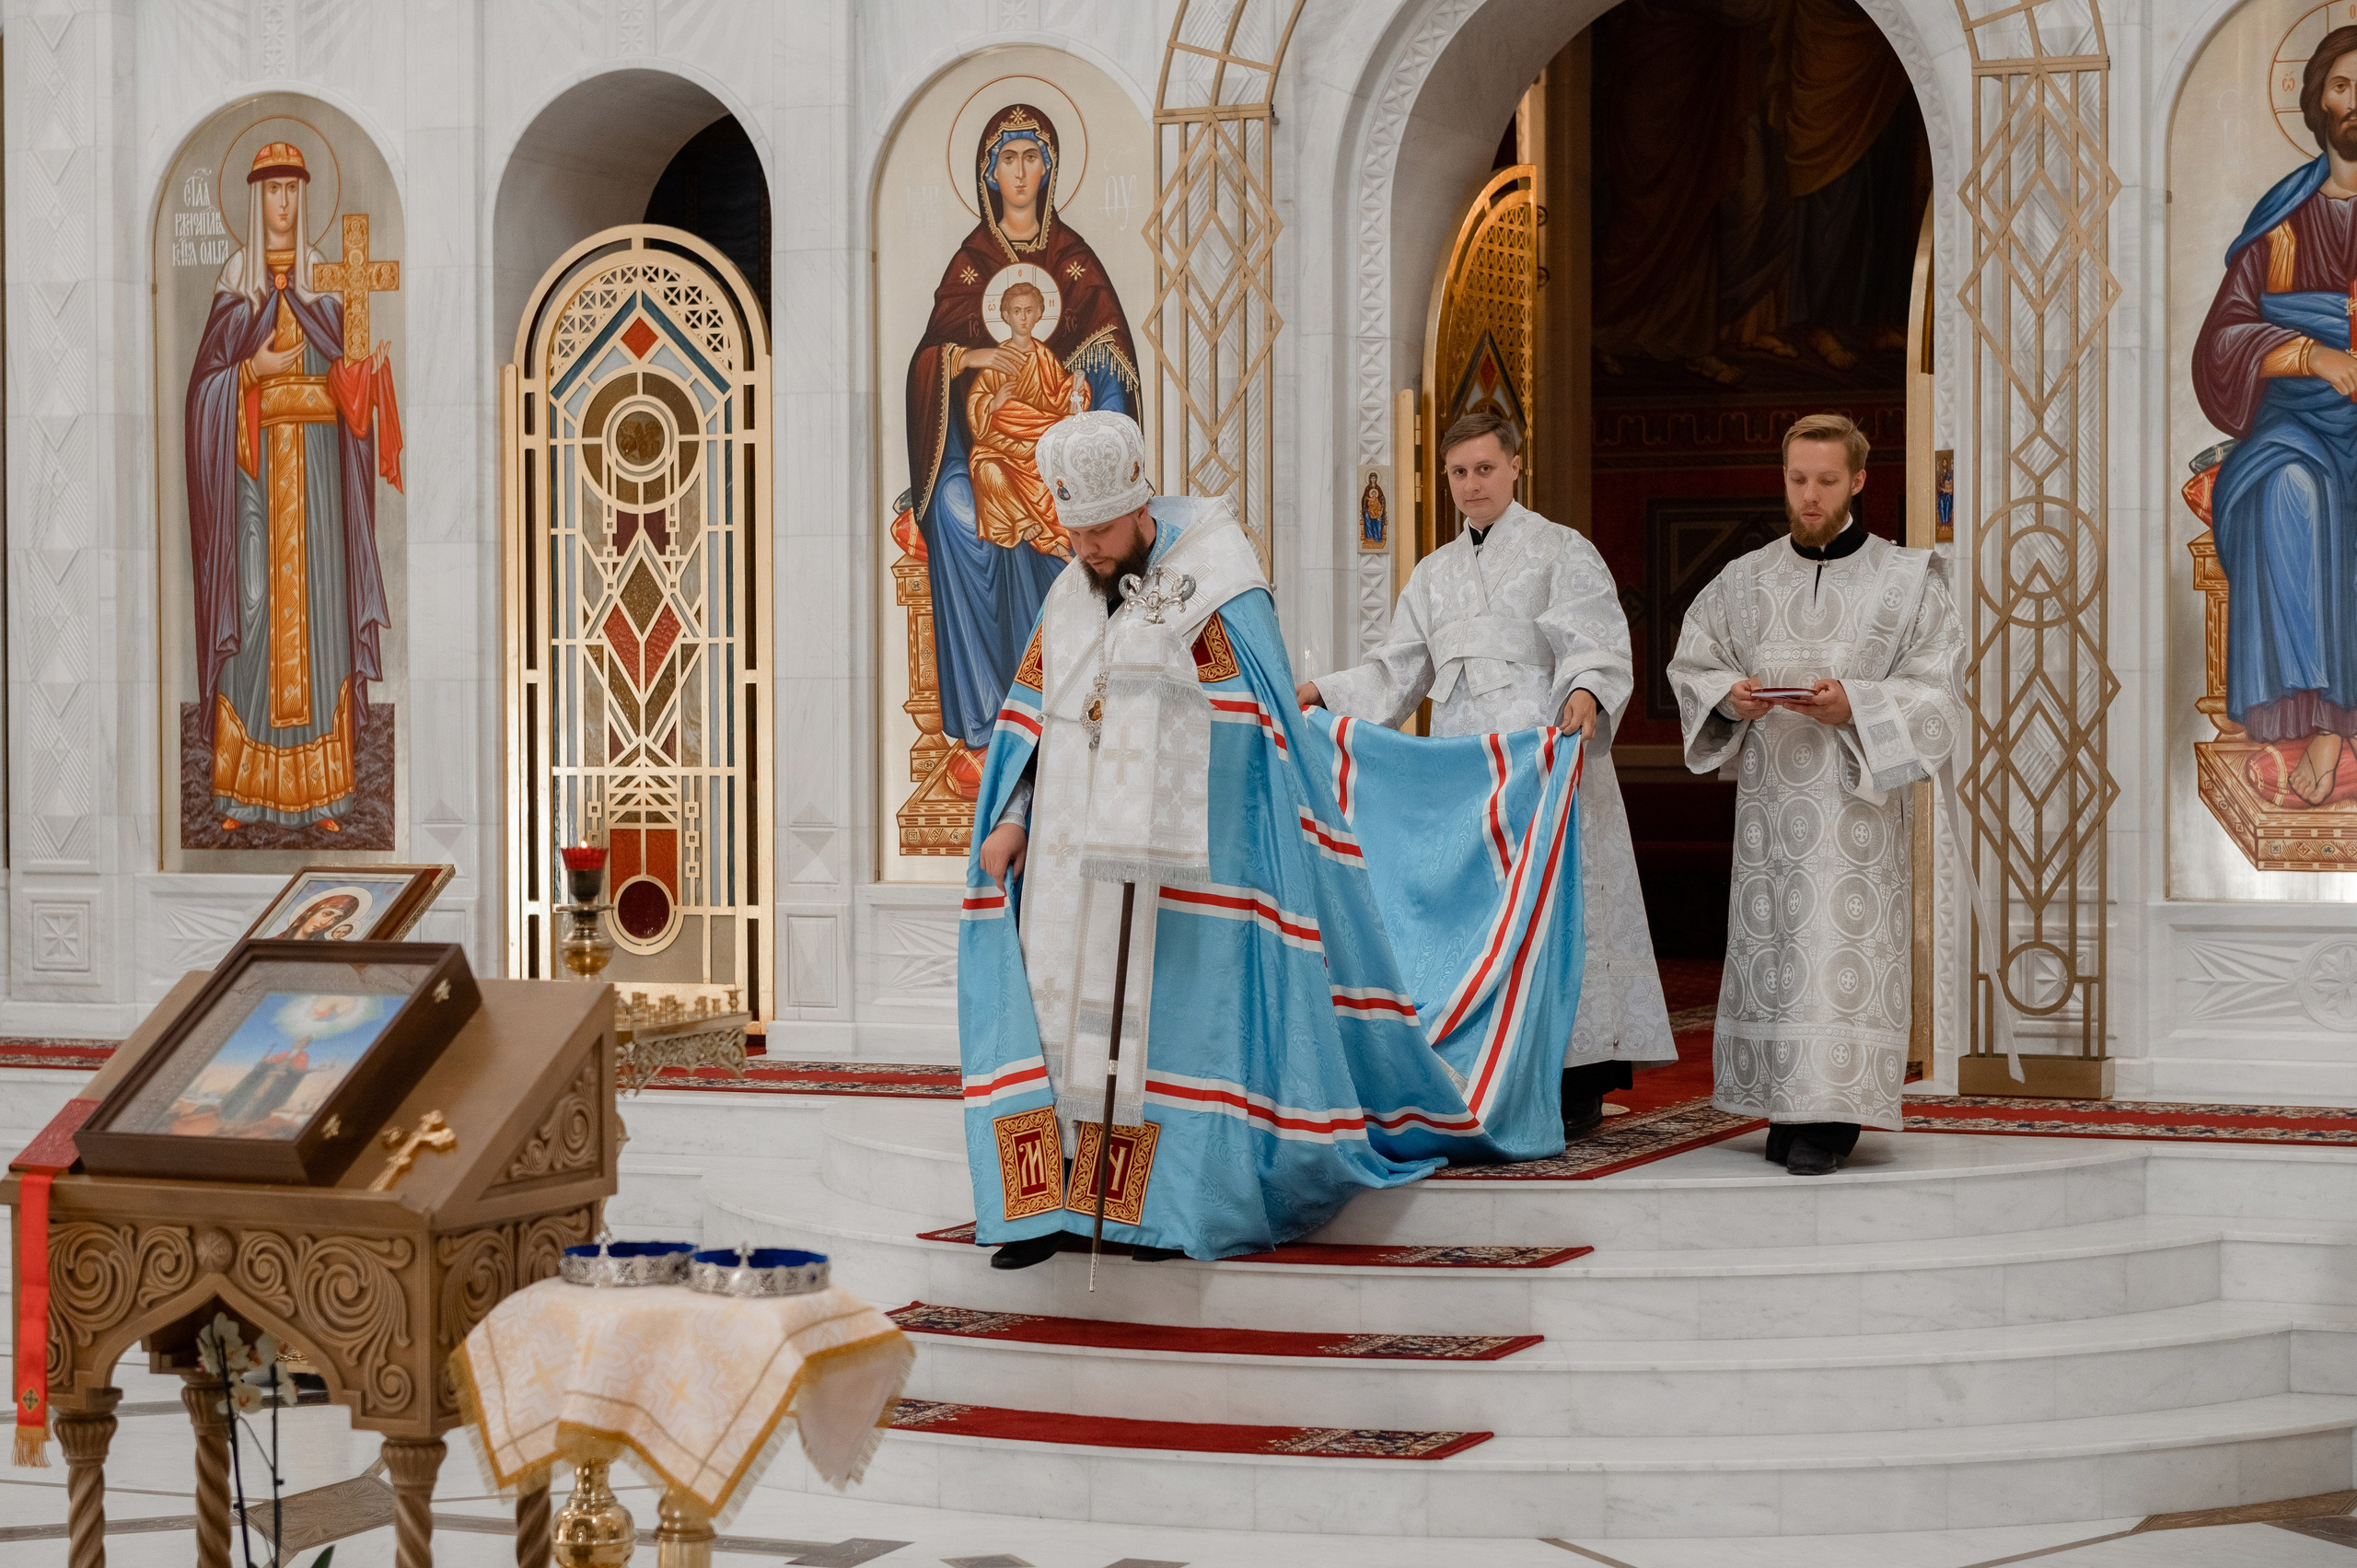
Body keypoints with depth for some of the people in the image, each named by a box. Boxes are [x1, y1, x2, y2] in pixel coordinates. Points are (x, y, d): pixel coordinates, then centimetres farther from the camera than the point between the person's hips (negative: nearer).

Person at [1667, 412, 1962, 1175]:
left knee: (1845, 949, -9)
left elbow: (1933, 697, -2)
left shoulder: (1905, 581, 3)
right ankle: (1788, 1106, 8)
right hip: (1767, 797, 3)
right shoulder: (1745, 580, 12)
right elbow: (1691, 666, 12)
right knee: (1767, 942, 0)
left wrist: (1854, 708, -18)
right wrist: (1731, 698, -10)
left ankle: (1831, 1118, -8)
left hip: (1857, 797, -3)